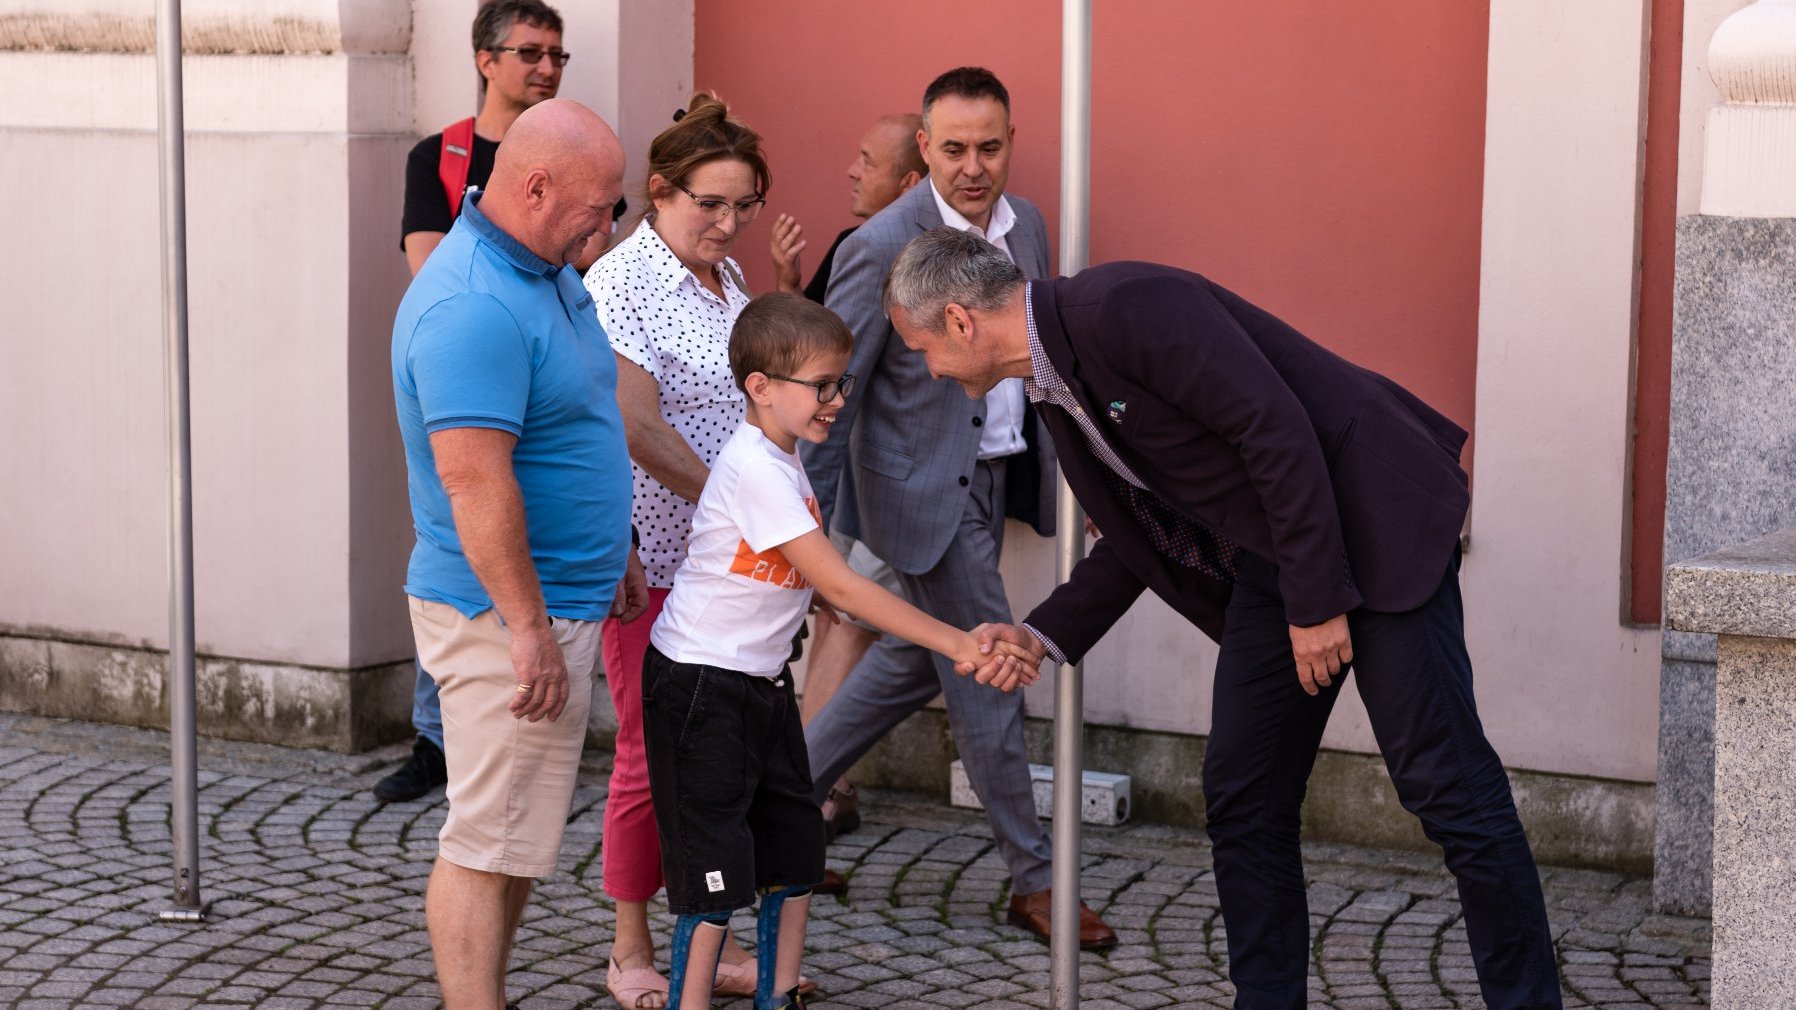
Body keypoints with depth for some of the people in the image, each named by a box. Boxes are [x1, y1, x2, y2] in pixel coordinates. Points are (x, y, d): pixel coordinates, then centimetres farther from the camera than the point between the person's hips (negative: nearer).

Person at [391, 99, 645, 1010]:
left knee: (520, 837, 17)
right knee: (489, 844, -4)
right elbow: (475, 478, -28)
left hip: (561, 600, 10)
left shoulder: (546, 269, 11)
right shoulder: (473, 309, -23)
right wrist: (527, 625, -26)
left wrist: (613, 552, 26)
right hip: (505, 616, -10)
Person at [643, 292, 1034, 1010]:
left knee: (795, 852, 12)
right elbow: (840, 586, -27)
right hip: (700, 685, -9)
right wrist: (960, 646, -28)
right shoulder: (756, 471, -24)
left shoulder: (784, 458, 6)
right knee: (716, 872, -6)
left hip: (762, 681, 9)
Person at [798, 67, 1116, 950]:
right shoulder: (884, 247, -19)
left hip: (997, 475, 8)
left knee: (917, 657, 19)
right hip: (927, 488, -8)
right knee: (987, 678, -1)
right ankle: (1034, 880, 12)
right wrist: (811, 522, -16)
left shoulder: (1026, 225, 2)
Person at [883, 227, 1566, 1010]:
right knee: (1242, 796, 9)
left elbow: (1277, 429, -23)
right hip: (1267, 560, 10)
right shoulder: (1055, 390, 9)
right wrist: (1044, 635, 11)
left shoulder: (1124, 307, -21)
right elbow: (1145, 535, 18)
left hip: (1374, 525, -10)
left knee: (1443, 782, -8)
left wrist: (1319, 601, -22)